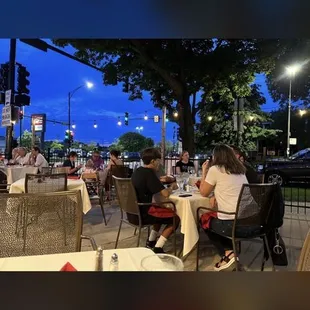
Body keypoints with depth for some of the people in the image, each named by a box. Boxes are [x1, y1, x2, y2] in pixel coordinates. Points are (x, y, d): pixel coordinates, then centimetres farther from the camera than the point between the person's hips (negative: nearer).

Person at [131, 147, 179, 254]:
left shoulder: (137, 171, 7)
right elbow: (165, 194, -22)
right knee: (175, 218, 3)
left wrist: (160, 182, 11)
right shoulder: (149, 173, -18)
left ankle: (151, 242, 27)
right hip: (141, 215, -9)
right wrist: (171, 188, -1)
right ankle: (157, 248, 1)